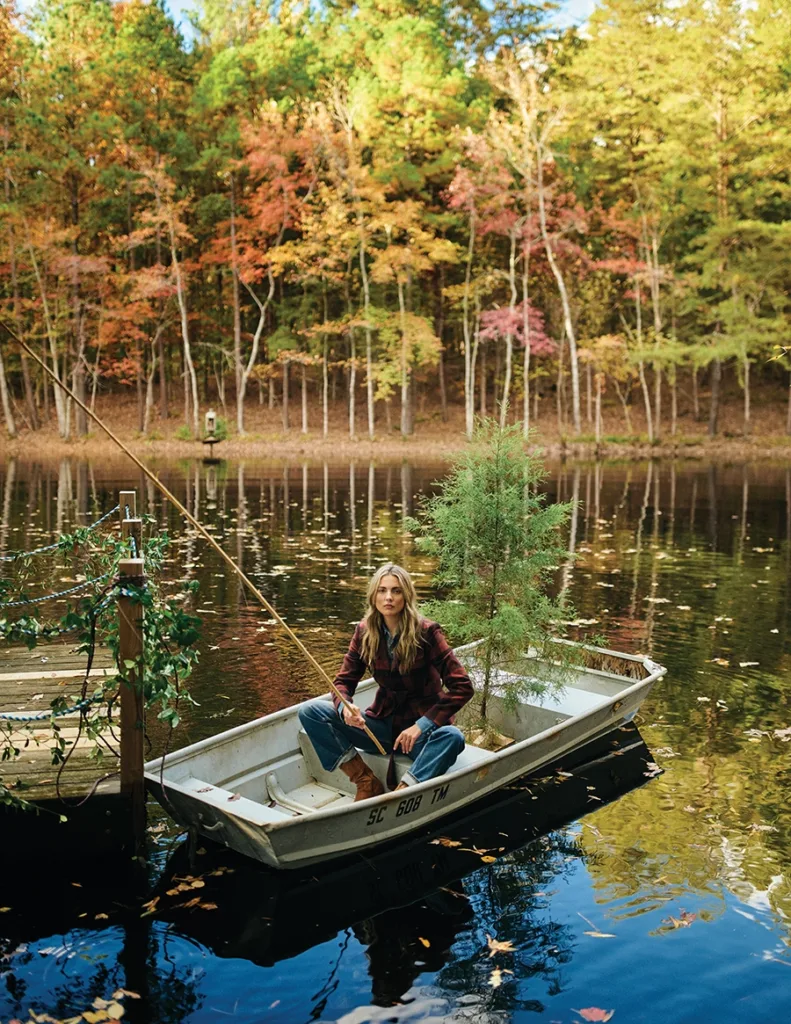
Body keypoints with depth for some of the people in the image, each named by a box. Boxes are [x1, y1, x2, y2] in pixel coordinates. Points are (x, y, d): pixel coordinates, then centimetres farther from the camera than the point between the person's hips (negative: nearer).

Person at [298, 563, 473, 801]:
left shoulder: (426, 632, -13)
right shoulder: (365, 632, -2)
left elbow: (462, 687, -16)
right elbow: (344, 681, 3)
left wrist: (422, 725, -23)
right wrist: (345, 706, -21)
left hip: (421, 730, -4)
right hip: (384, 723, 4)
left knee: (452, 737, -37)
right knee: (310, 711, -13)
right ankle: (366, 782, -14)